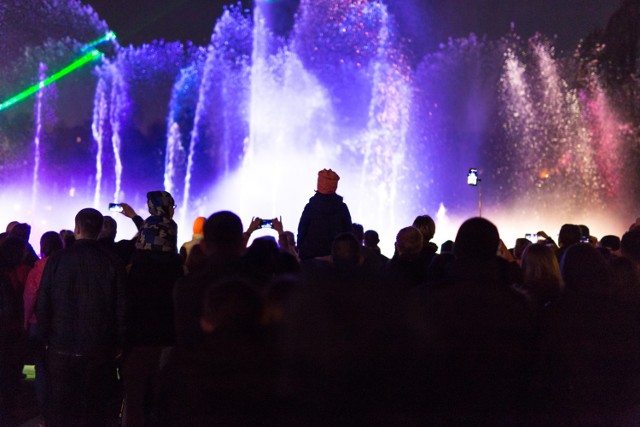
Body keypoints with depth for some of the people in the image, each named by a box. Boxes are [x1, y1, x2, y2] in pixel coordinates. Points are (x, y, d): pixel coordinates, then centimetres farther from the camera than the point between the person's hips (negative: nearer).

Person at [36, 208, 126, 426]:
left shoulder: (56, 260, -5)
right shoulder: (113, 263, -5)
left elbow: (42, 306, -2)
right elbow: (121, 307, -3)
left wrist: (45, 339, 9)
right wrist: (118, 343, 7)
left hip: (61, 349, 0)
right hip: (100, 349, 0)